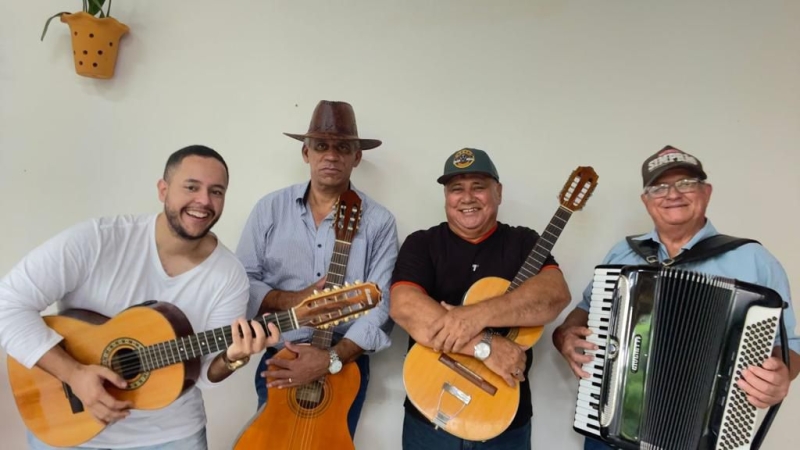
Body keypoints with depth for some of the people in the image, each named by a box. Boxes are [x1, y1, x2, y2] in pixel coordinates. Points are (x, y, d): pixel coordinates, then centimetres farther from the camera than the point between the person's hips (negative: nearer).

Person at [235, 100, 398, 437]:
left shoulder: (379, 222, -7)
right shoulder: (270, 208, -1)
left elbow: (382, 307, -13)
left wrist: (332, 359, -24)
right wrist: (289, 300, -17)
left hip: (346, 362, 0)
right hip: (278, 358, 1)